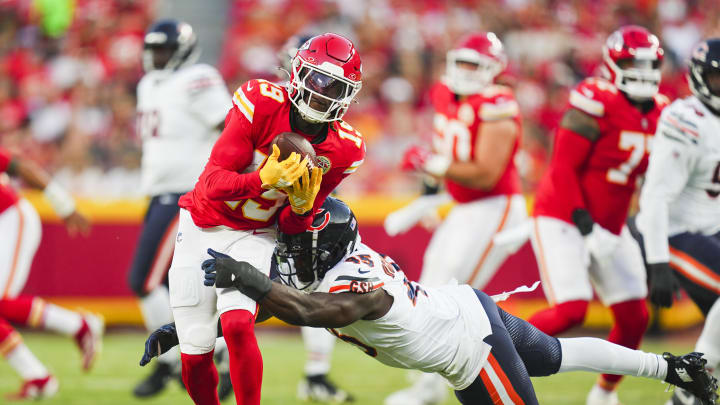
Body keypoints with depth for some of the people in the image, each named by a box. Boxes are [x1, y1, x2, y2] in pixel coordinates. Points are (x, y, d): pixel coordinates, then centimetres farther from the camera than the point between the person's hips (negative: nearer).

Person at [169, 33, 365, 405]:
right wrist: (266, 180, -39)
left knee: (237, 325, -27)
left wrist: (302, 204, -23)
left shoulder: (343, 150, -10)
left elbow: (292, 228, -1)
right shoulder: (261, 103, -21)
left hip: (253, 237, 1)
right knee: (195, 357, -2)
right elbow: (213, 183, -23)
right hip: (202, 227, -1)